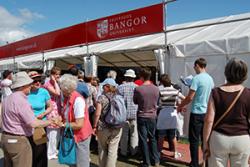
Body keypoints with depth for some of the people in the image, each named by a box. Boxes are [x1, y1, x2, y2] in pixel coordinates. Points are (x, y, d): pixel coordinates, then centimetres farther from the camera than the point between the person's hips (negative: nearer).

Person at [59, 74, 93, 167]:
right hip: (72, 135, 8)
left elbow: (79, 124, -25)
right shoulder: (67, 98, 0)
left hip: (81, 136, -8)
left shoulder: (78, 100, -25)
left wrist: (62, 124, -18)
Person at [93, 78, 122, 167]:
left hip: (103, 127, -2)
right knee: (113, 150, 8)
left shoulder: (101, 97, -8)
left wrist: (94, 126, -2)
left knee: (102, 149, 18)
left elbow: (98, 114, -12)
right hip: (117, 128, 2)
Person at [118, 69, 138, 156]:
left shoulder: (120, 87, -6)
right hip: (135, 113, 0)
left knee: (124, 134, 9)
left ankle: (123, 152, 16)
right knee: (134, 134, 10)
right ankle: (133, 151, 17)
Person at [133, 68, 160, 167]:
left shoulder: (138, 89, -16)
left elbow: (135, 102, 0)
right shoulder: (156, 89, -6)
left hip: (142, 116, -3)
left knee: (143, 140, 8)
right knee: (152, 138, 17)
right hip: (152, 116, 3)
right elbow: (157, 102, 7)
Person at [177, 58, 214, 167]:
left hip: (197, 113, -7)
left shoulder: (196, 78, -15)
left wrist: (180, 106, 0)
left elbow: (190, 97, -16)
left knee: (194, 140, 3)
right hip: (207, 112, 7)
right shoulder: (210, 79, 7)